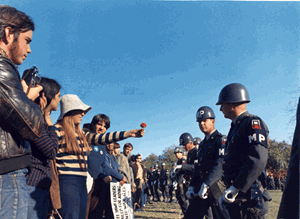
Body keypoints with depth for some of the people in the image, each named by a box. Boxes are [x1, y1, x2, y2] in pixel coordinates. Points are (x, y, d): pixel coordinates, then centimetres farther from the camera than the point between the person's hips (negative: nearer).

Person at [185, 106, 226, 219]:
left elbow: (220, 164, -19)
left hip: (215, 188, -7)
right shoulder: (203, 144, 20)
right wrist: (191, 186, 13)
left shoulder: (221, 140, -6)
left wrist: (206, 184, -24)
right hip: (201, 189, 7)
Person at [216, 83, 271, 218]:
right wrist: (227, 194, 18)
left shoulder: (253, 123, -10)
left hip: (247, 196, -9)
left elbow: (258, 161, -23)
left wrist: (234, 189, -22)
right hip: (234, 197, 9)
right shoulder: (235, 127, 17)